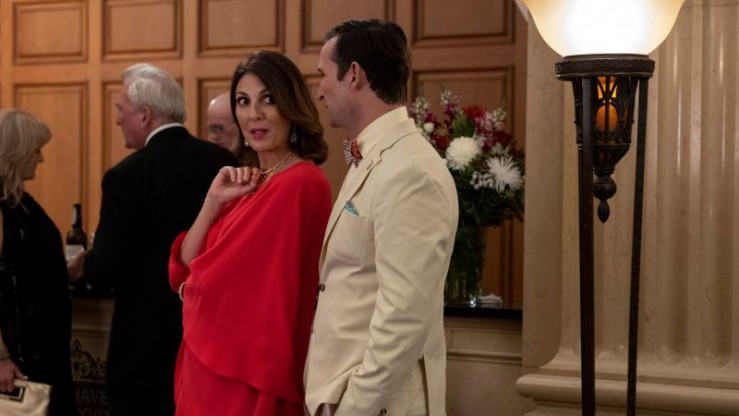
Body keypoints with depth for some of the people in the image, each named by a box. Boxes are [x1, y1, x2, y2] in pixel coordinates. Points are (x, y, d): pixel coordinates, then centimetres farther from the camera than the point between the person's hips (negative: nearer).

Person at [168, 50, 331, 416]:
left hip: (245, 377, -8)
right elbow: (183, 271, 5)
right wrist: (214, 201, -8)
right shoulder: (251, 185, 10)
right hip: (211, 369, 8)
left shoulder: (300, 183, -19)